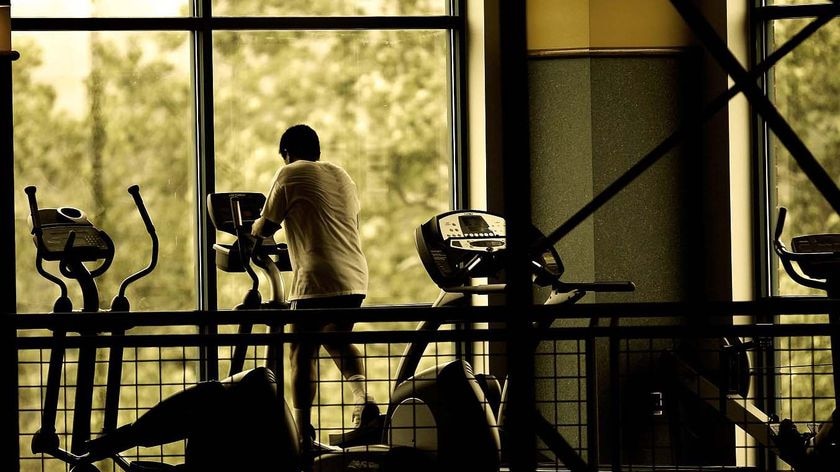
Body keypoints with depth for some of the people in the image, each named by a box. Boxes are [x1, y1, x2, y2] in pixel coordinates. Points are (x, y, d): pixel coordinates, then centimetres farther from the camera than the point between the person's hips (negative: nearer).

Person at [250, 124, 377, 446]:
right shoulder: (341, 175, 20)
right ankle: (362, 396, 2)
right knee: (337, 339, 25)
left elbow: (265, 228, 3)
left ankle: (303, 430, -8)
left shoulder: (290, 175, 1)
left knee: (302, 351, -1)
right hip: (355, 278, 7)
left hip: (317, 281, -7)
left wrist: (254, 229, 26)